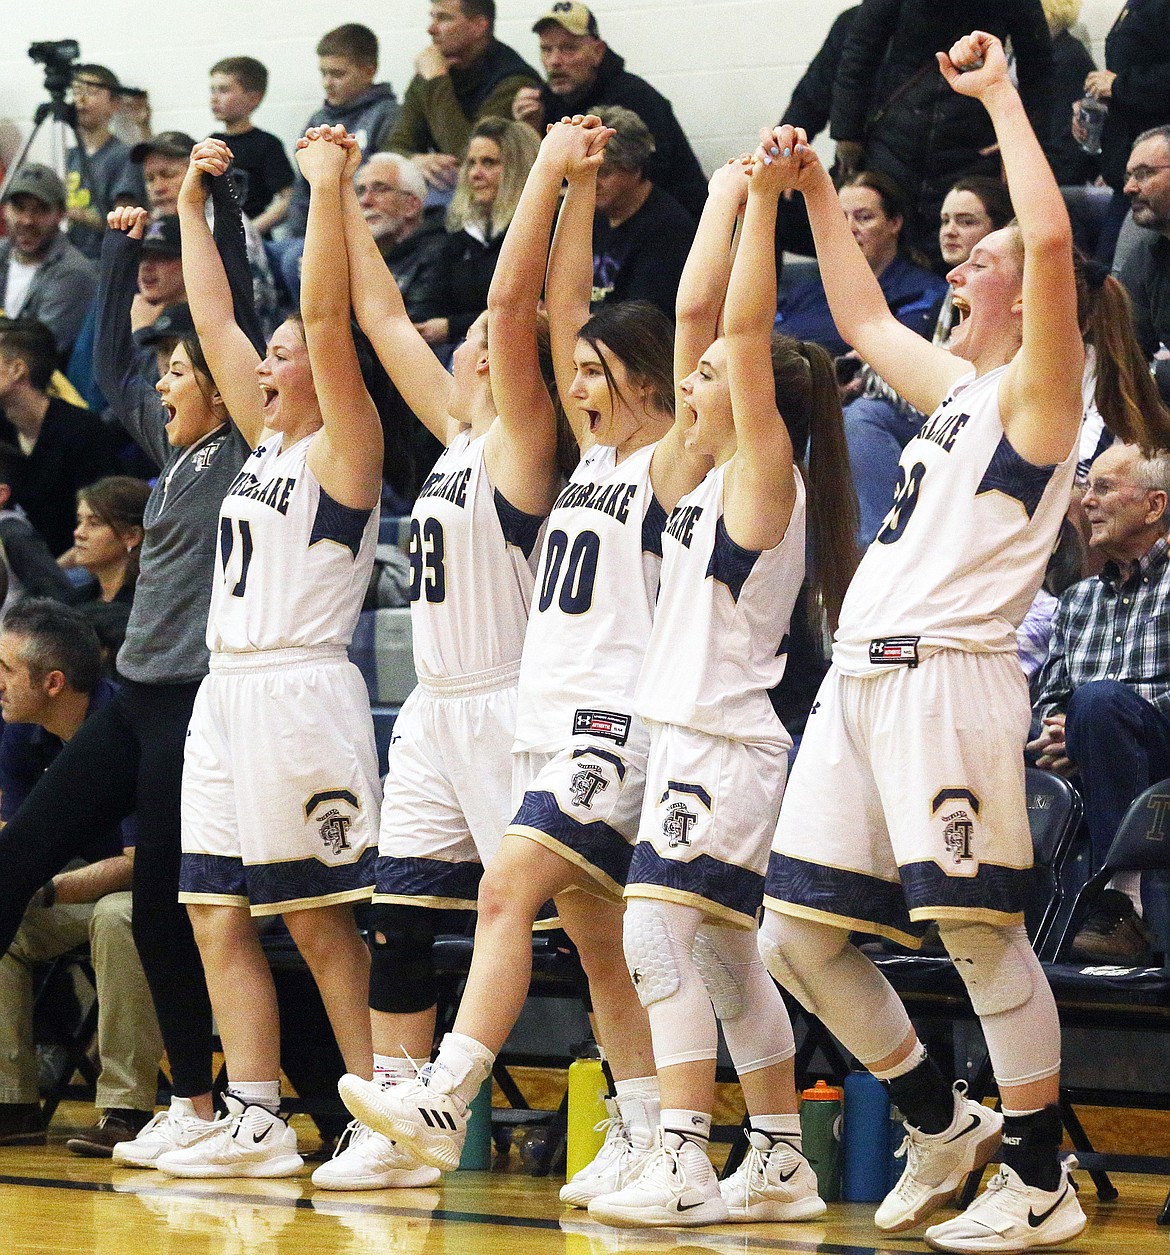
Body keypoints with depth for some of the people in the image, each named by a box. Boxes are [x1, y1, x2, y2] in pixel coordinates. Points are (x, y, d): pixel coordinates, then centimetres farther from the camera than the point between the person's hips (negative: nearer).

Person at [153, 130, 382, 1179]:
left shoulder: (344, 446, -4)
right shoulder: (268, 439, 16)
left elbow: (327, 314, -16)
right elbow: (214, 319, 21)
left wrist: (329, 189, -16)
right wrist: (193, 203, 21)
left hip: (303, 690, -8)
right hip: (229, 691, 8)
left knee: (324, 922, -7)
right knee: (218, 917, 5)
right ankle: (255, 1122, 7)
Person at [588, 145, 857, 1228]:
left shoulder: (766, 477, -8)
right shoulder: (716, 480, 14)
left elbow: (747, 331, -17)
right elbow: (708, 318, 21)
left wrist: (764, 201, -14)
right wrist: (735, 200, 24)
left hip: (725, 744, -10)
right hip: (691, 737, 10)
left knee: (658, 930, -20)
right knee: (726, 957, 13)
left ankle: (685, 1161, -27)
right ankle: (781, 1166, 18)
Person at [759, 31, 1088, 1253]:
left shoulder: (1034, 393, -2)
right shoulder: (954, 386, 21)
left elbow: (1052, 239, -17)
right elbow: (862, 319, 37)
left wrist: (1000, 95, -9)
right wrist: (814, 190, 32)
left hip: (952, 680, -9)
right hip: (859, 681, 9)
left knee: (980, 931, -10)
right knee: (798, 938, 8)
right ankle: (941, 1125, 21)